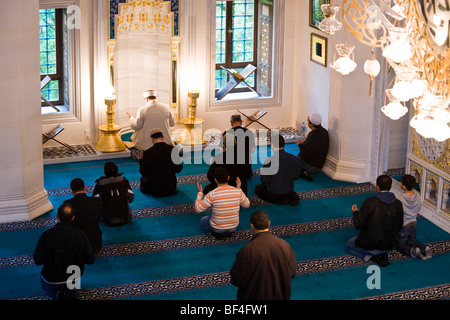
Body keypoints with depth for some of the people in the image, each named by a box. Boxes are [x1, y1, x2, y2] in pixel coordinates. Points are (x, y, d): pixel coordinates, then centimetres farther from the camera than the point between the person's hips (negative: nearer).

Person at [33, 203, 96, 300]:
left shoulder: (47, 235, -25)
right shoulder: (80, 234, -20)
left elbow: (38, 261, -20)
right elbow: (91, 260, -12)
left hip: (52, 280, -3)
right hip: (75, 277, 3)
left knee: (45, 284, 33)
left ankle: (58, 295, 0)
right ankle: (71, 291, 5)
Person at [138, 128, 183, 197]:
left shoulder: (147, 153, -19)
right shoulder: (173, 150, -12)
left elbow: (144, 173, -10)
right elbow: (178, 170, -3)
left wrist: (141, 160, 6)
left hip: (154, 188, -4)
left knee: (143, 178, 30)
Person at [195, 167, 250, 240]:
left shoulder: (212, 195, -27)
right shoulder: (238, 192, -19)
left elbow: (198, 209, -17)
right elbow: (247, 205, 0)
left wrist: (199, 193, -3)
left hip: (217, 228, -3)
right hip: (233, 227, 3)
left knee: (202, 221, 30)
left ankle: (218, 233, 8)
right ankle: (228, 232, 14)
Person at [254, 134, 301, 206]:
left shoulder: (270, 161, -27)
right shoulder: (295, 159, -13)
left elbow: (264, 180, -17)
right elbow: (296, 177, 0)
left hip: (274, 194, -5)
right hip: (289, 191, 5)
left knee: (258, 188, 24)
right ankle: (292, 196, 9)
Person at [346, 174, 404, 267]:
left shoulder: (369, 202, -21)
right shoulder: (398, 204, -9)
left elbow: (358, 225, -16)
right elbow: (399, 227, 3)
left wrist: (355, 213, 3)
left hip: (370, 245, -4)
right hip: (390, 245, 4)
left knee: (349, 244, 25)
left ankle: (371, 256, 1)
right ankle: (384, 254, 7)